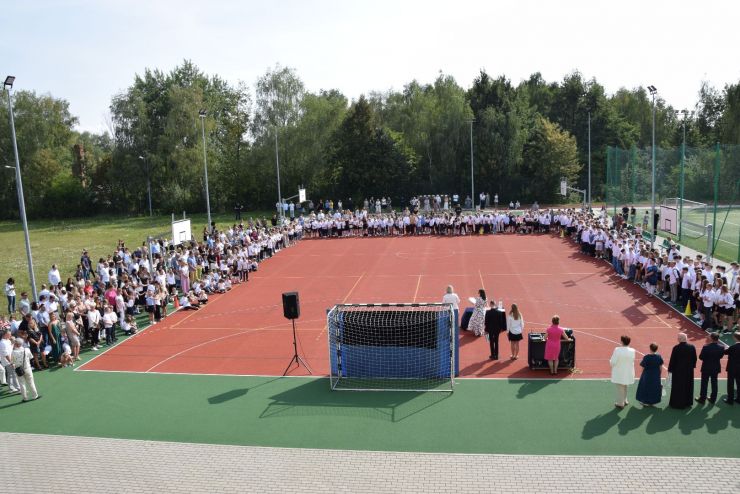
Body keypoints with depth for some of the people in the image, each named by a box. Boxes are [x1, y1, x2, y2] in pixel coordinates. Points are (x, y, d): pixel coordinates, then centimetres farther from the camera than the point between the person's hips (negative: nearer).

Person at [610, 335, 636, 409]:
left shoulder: (617, 350, -24)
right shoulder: (632, 351, -12)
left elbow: (613, 362, -21)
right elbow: (632, 361, 0)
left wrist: (610, 361, 2)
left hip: (619, 373, -4)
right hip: (628, 373, 4)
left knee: (620, 388, 10)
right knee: (625, 387, 25)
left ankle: (620, 403, 21)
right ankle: (624, 401, 40)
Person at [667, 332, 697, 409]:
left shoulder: (676, 348, -20)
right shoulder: (692, 347, -7)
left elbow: (672, 360, -14)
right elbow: (695, 358, 3)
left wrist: (670, 369, -3)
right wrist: (692, 366, 17)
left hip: (678, 370, -4)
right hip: (689, 370, 4)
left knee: (677, 387, 8)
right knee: (688, 386, 17)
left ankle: (676, 403, 14)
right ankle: (687, 402, 28)